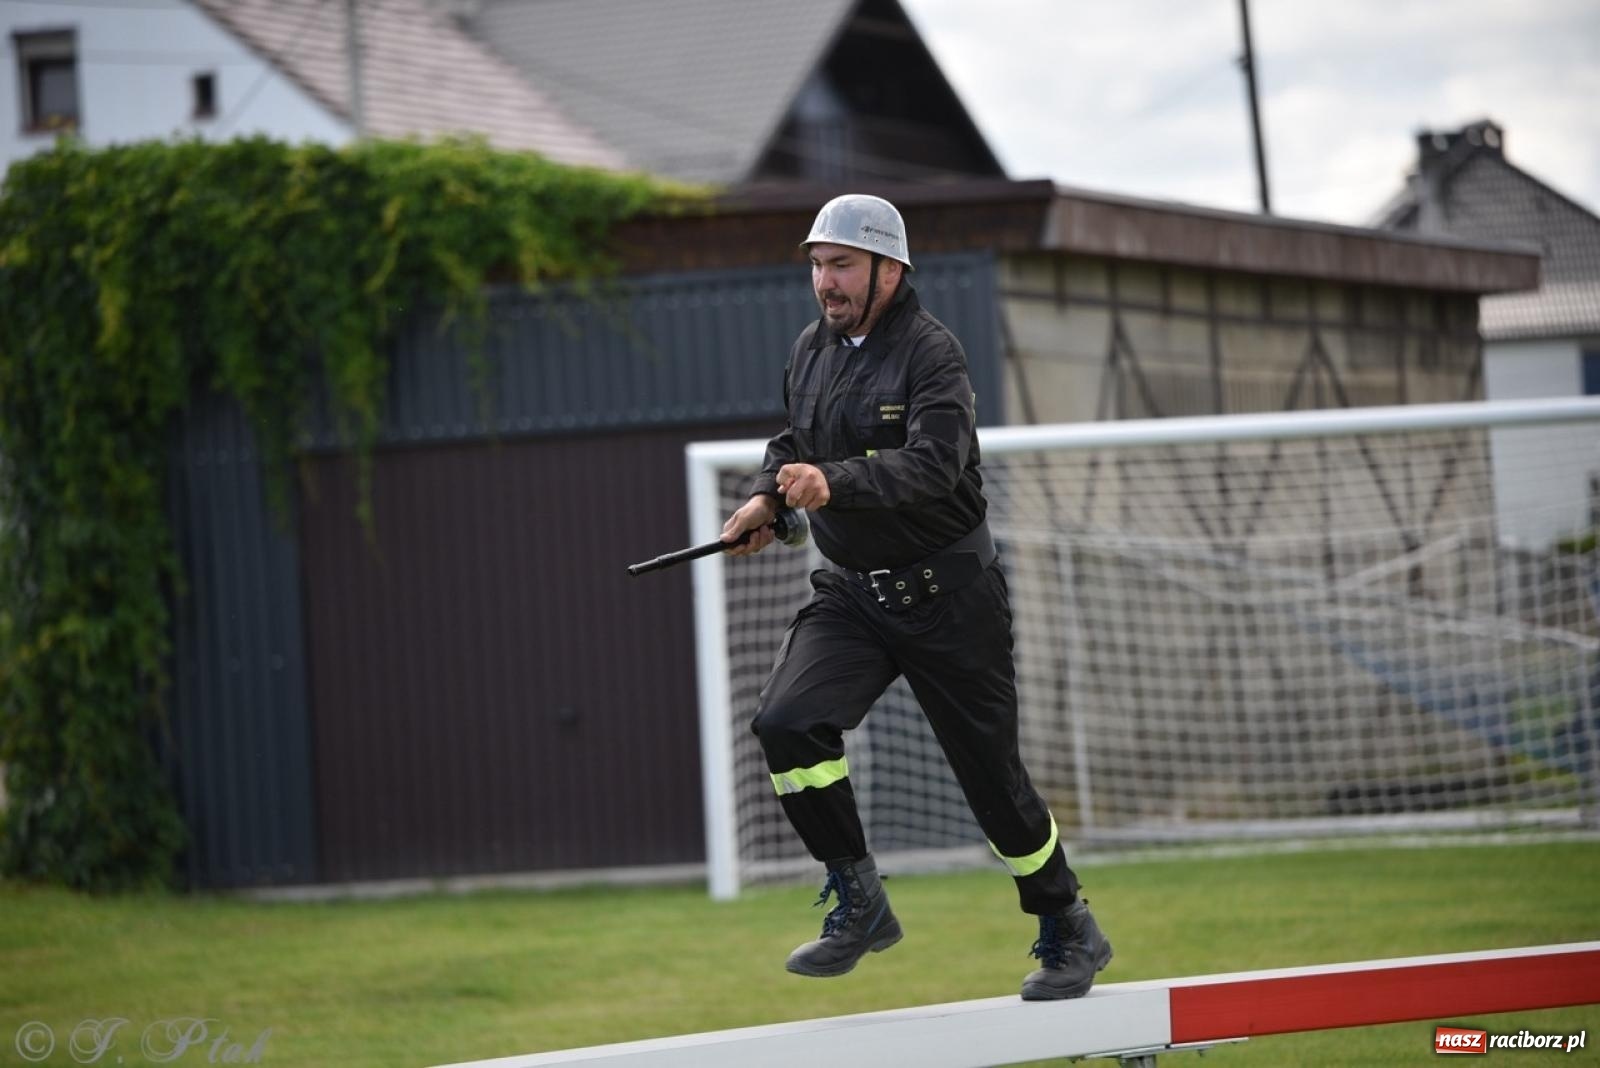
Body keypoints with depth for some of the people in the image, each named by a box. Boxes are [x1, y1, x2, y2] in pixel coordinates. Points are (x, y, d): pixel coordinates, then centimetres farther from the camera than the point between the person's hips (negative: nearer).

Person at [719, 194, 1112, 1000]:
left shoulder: (930, 352, -16)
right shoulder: (811, 351, 6)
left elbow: (935, 464, -31)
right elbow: (793, 442, 24)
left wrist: (833, 483, -44)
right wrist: (767, 498, 3)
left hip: (947, 597, -5)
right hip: (850, 592, 6)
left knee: (990, 773, 1)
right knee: (785, 723, -19)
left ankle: (1069, 933, 22)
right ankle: (859, 904, -7)